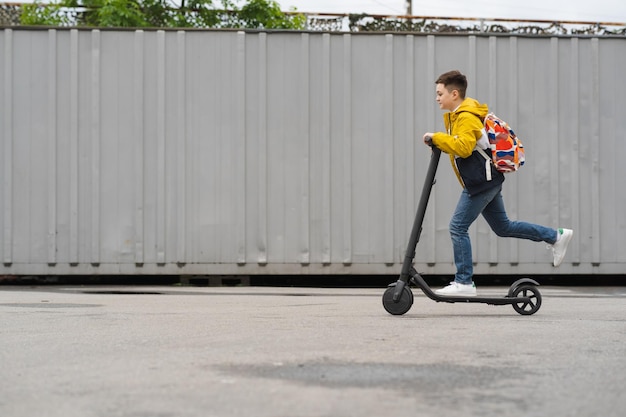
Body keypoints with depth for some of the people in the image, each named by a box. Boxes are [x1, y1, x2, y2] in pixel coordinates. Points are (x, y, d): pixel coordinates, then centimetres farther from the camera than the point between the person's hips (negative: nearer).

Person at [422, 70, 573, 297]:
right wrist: (438, 142, 3)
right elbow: (456, 145, 21)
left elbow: (463, 147, -31)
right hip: (487, 181, 11)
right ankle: (556, 236, 24)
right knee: (503, 227, 17)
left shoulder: (467, 117, -17)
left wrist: (436, 138, -27)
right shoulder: (456, 115, 15)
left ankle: (464, 282, -5)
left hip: (481, 182, -11)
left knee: (458, 227, -9)